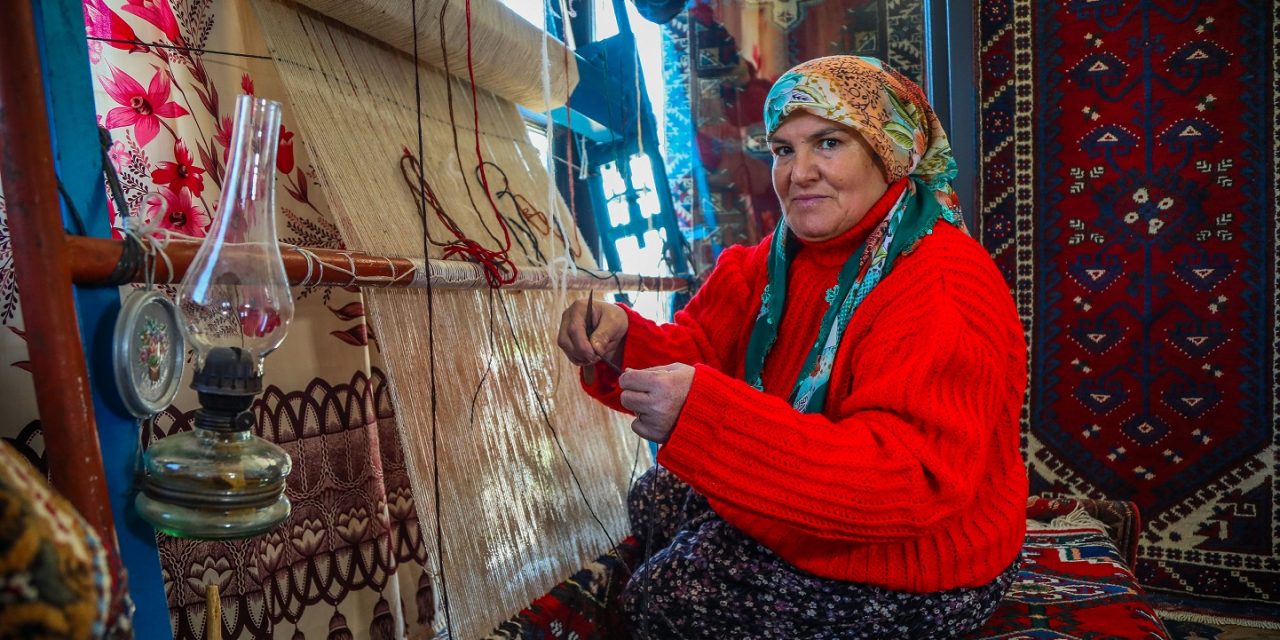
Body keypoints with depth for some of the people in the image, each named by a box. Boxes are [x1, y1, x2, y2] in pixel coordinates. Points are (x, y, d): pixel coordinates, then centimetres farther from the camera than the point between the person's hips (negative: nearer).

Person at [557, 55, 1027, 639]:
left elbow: (911, 477, -38)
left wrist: (703, 415, -46)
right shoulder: (780, 259, 0)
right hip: (806, 512, 8)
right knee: (654, 498, 16)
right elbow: (698, 352, 1)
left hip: (912, 577, -8)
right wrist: (621, 340, -24)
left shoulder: (943, 290, -28)